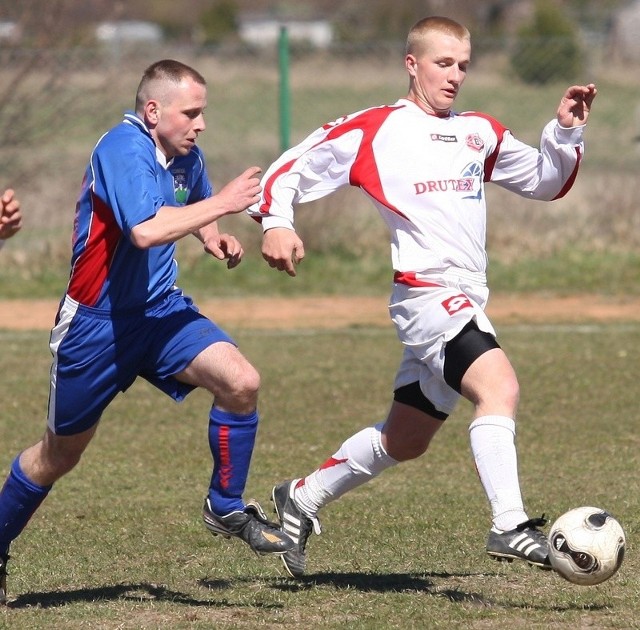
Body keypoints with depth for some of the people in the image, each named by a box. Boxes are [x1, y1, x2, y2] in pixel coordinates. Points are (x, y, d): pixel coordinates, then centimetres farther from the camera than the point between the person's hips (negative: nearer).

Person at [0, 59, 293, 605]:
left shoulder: (184, 156, 2)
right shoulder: (123, 149, -22)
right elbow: (146, 230, -36)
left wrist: (212, 236, 4)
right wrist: (222, 204, -29)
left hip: (160, 310, 6)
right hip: (96, 322, -6)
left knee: (241, 382, -17)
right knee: (59, 455, 7)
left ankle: (226, 508, 2)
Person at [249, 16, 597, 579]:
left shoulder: (480, 133, 17)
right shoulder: (376, 130, 0)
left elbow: (546, 182, 26)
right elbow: (292, 170, 4)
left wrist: (566, 132, 8)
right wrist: (275, 221, -13)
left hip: (463, 303, 8)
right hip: (427, 294, -8)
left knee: (405, 441, 18)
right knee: (500, 386, -30)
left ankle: (302, 501, 36)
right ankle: (510, 527, -38)